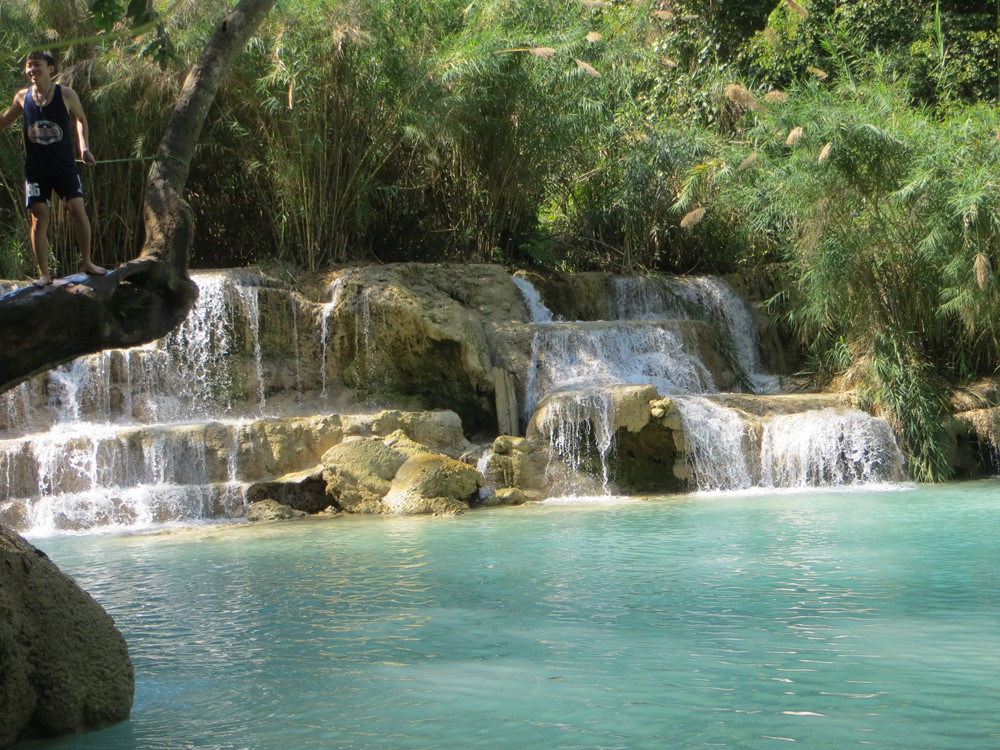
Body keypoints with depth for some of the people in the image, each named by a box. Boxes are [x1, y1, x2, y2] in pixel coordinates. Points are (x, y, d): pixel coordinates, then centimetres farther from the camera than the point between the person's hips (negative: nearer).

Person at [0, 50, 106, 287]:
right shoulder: (22, 97, 1)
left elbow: (81, 120, 11)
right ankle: (44, 274, 4)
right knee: (39, 217, -1)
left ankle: (87, 263, 9)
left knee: (78, 209, -7)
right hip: (35, 168, 1)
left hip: (64, 165, -1)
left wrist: (84, 148, 0)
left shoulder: (66, 95, -4)